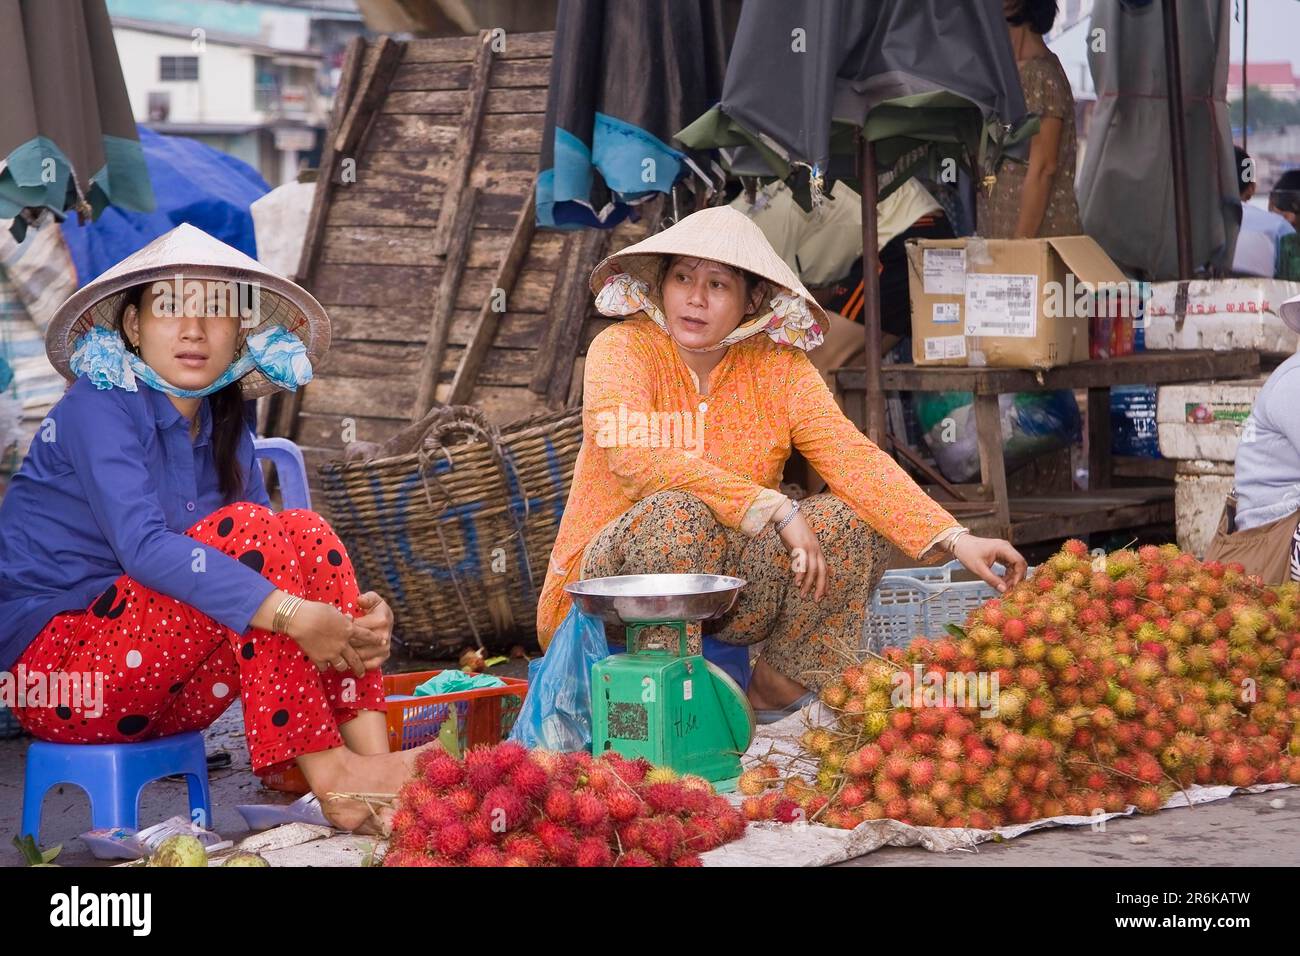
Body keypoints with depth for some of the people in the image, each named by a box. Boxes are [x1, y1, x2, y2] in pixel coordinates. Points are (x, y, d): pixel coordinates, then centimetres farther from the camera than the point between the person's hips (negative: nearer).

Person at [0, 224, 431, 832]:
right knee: (242, 532, -24)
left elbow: (276, 556, 1)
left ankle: (372, 755, -26)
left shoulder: (225, 428, 10)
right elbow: (143, 546, -29)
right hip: (55, 676, -7)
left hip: (161, 693, 7)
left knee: (306, 534, -11)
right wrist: (290, 613, -36)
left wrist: (356, 614, -21)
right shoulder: (100, 406, -13)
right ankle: (326, 772, -28)